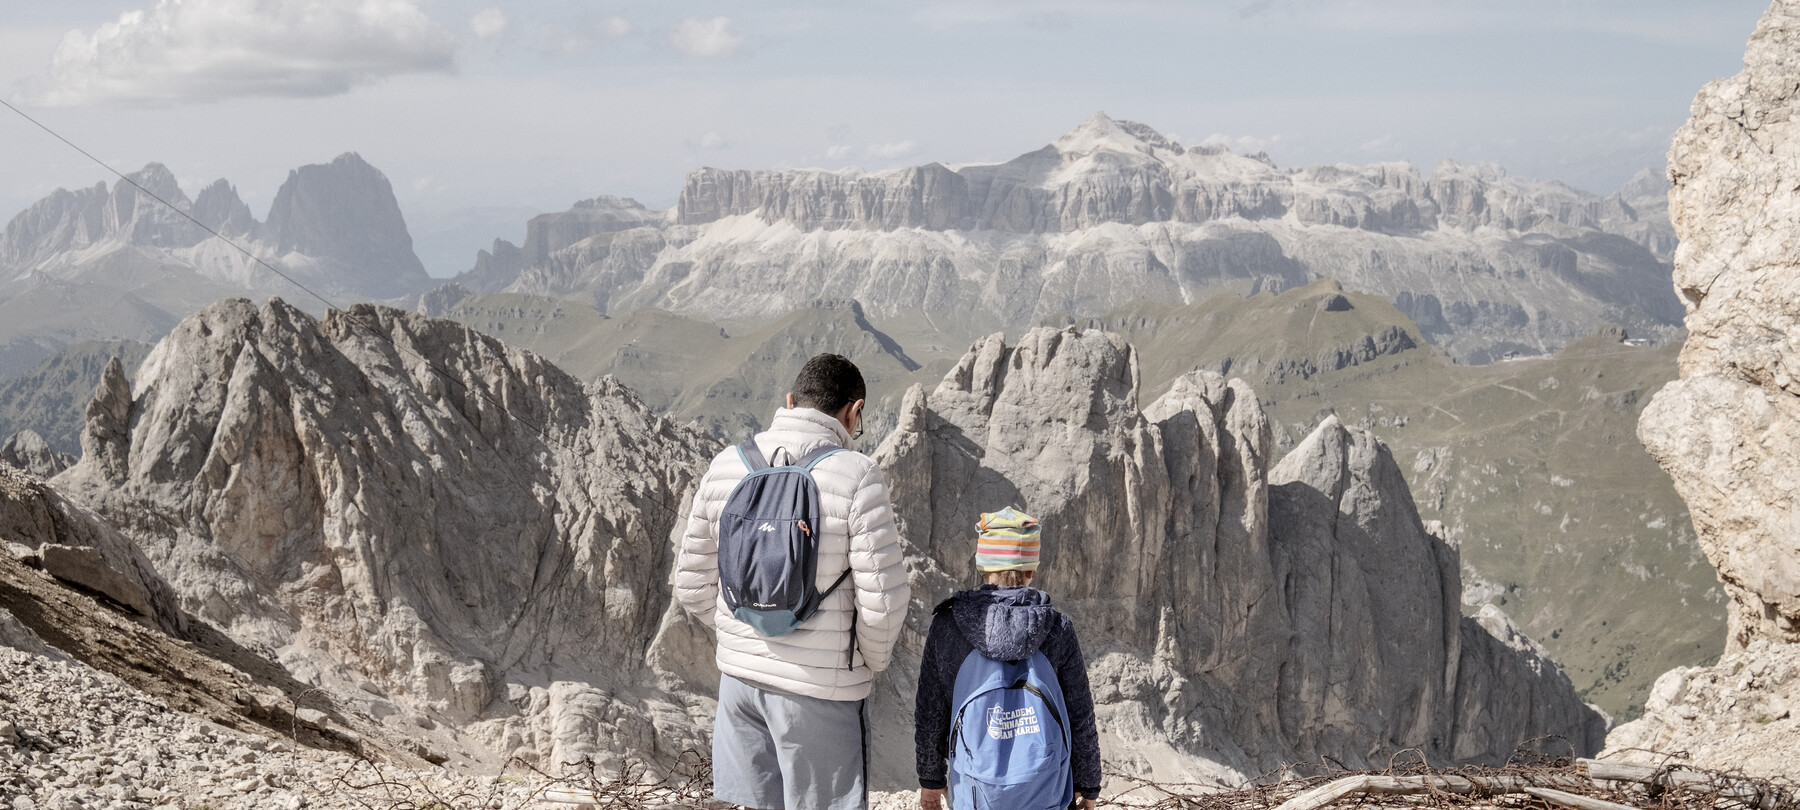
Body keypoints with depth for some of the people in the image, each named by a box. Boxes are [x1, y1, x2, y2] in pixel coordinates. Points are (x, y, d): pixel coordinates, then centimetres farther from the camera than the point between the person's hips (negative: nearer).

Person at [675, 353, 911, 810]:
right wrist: (873, 660, 3)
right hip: (821, 687, -5)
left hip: (740, 672, 5)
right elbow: (882, 601, -16)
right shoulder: (857, 477, -15)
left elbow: (692, 586, 6)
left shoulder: (726, 467, 0)